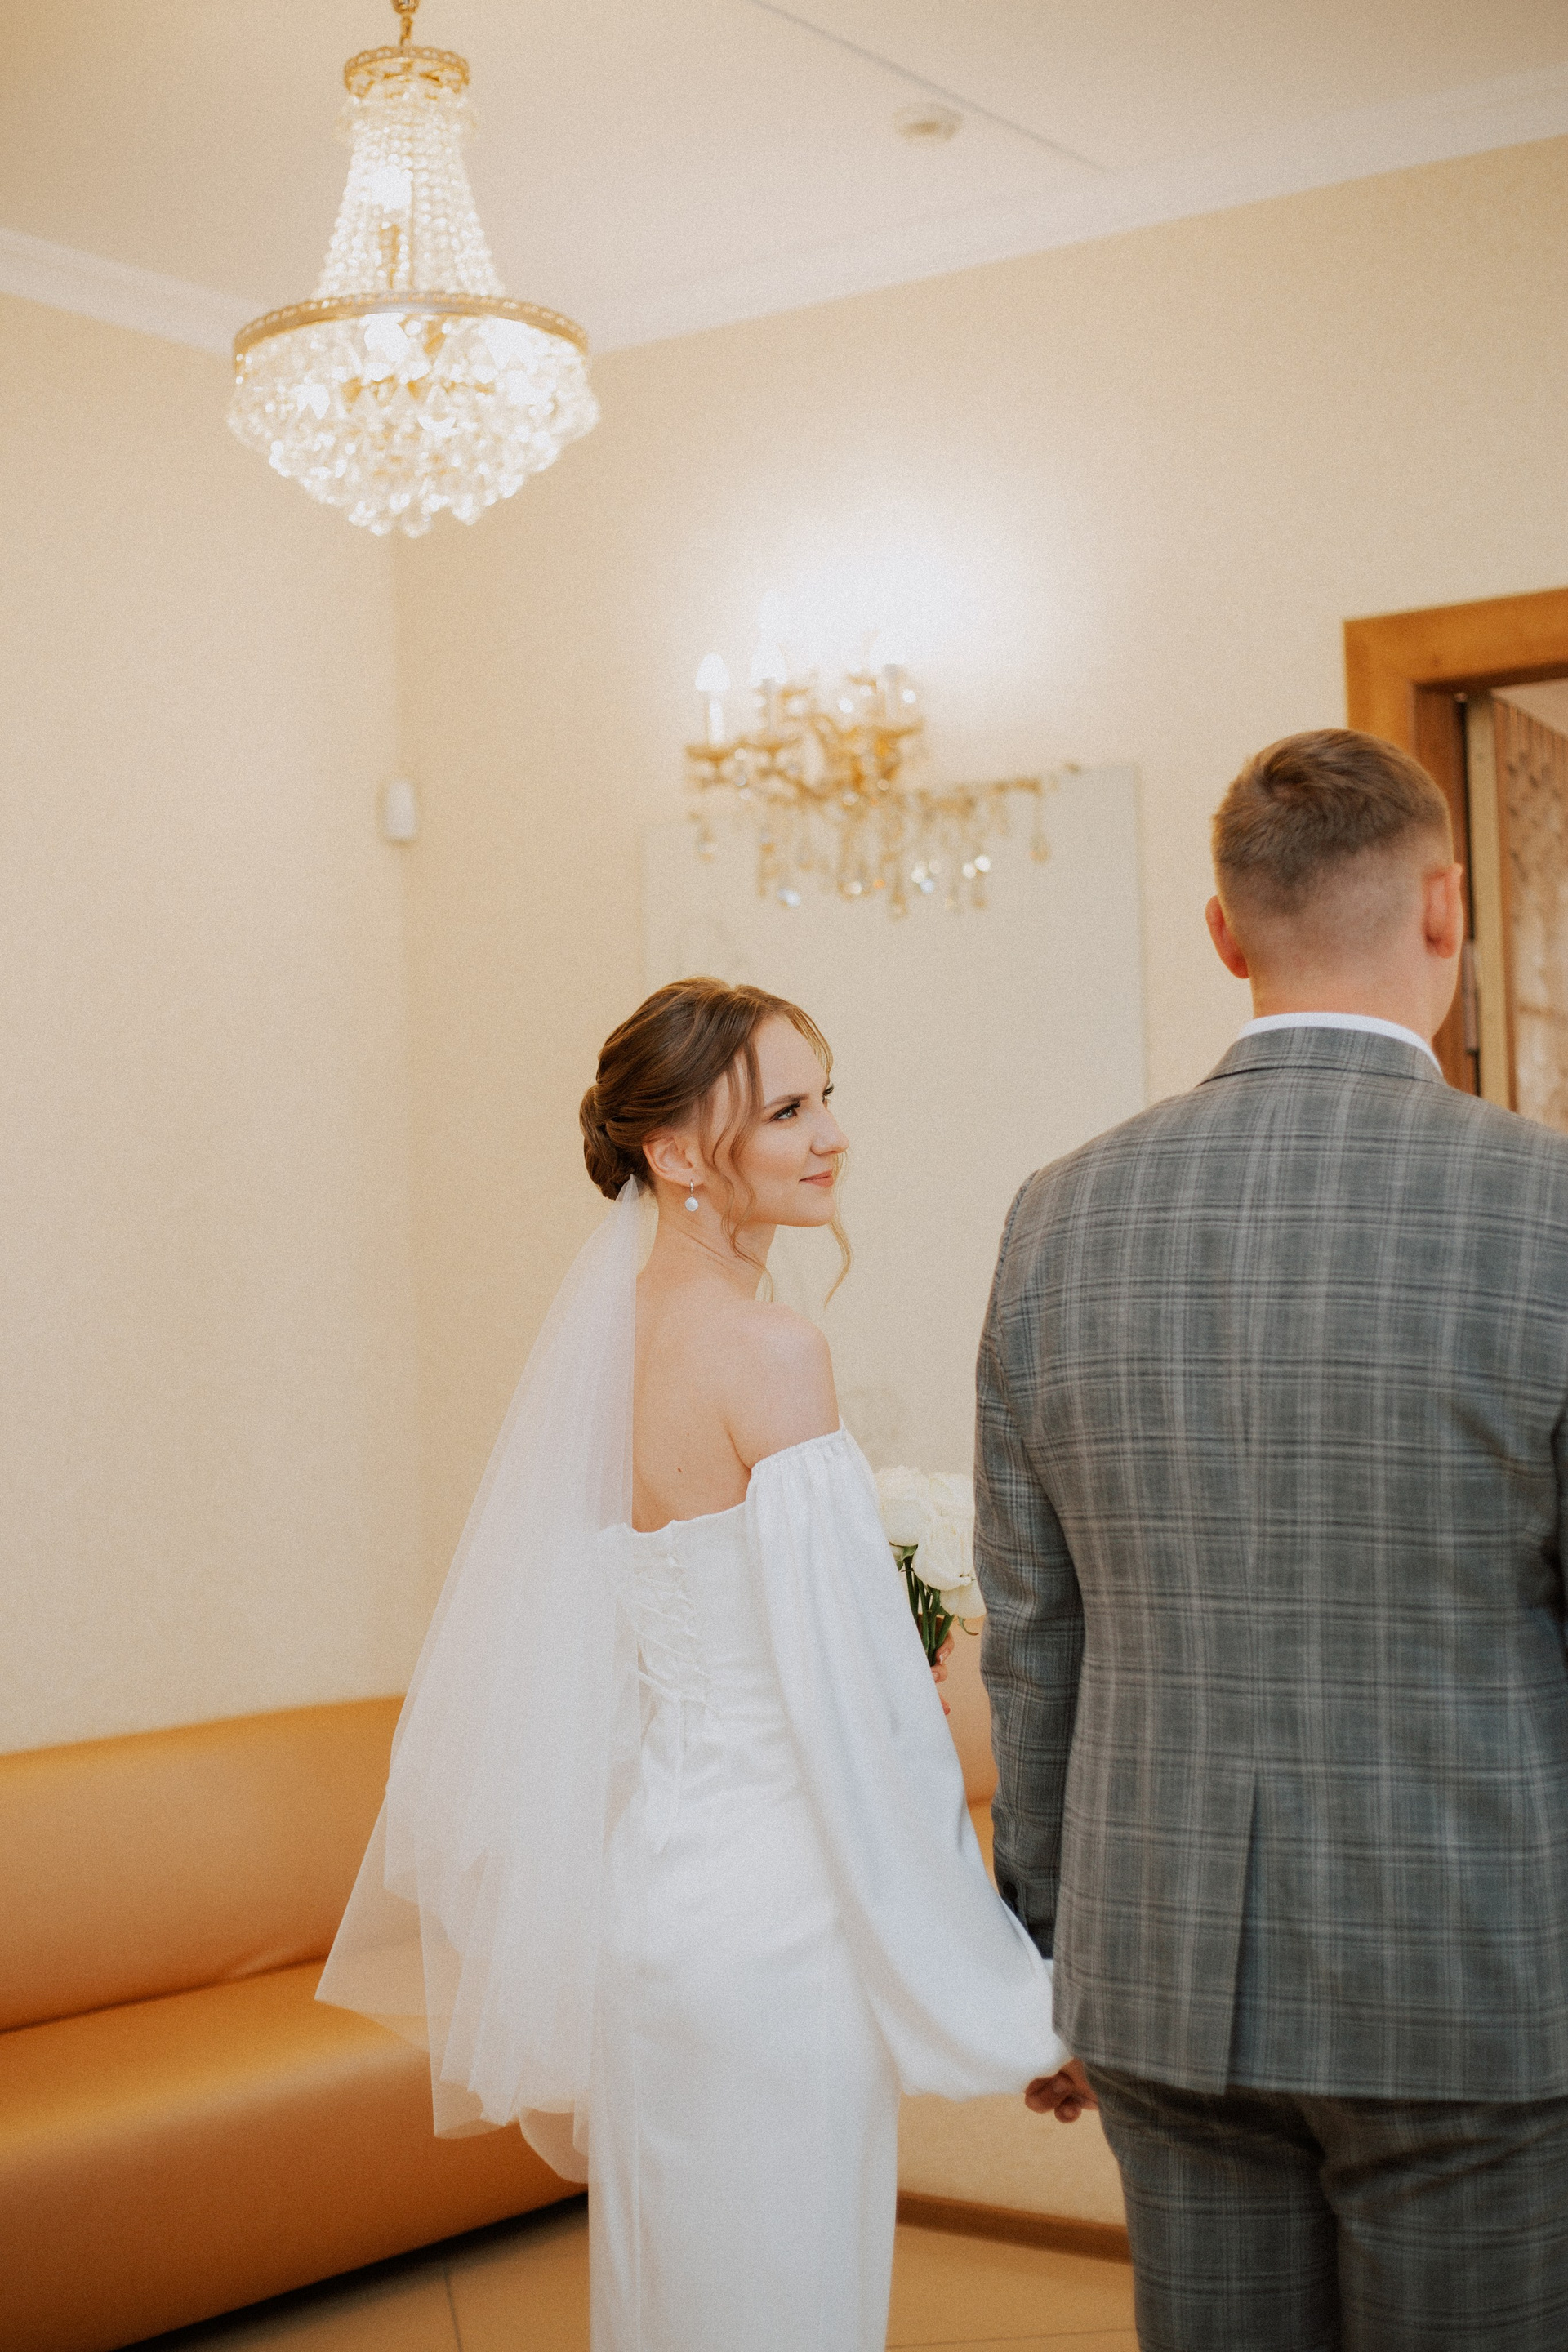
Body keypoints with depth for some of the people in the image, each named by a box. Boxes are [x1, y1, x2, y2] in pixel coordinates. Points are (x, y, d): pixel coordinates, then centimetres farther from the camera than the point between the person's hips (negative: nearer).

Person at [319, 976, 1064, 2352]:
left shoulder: (618, 1332, 8)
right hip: (775, 1913, -8)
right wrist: (1001, 1984, -12)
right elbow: (853, 1696, -19)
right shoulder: (770, 1354, -17)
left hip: (654, 1883, 8)